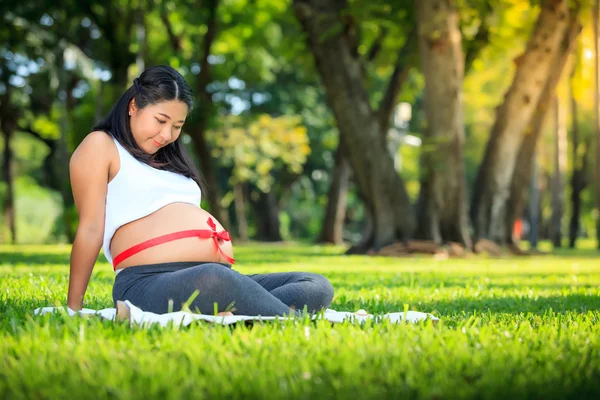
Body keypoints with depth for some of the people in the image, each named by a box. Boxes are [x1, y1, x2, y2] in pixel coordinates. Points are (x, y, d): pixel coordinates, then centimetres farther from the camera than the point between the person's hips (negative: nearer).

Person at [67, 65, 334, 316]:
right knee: (213, 280, -42)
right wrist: (72, 309, -2)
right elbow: (91, 228, 1)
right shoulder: (100, 146, 9)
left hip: (219, 279, 9)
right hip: (150, 284, -9)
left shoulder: (167, 158, 32)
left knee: (317, 286, -11)